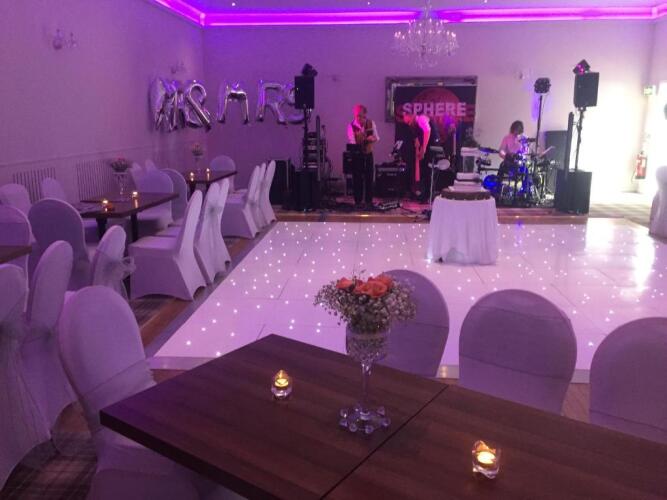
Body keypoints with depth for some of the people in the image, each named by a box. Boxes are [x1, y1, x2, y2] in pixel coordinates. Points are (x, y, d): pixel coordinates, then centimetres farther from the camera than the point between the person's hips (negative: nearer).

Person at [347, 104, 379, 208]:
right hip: (356, 154, -3)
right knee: (357, 178, 0)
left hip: (368, 153, 3)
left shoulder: (371, 123, -3)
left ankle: (369, 201, 15)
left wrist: (373, 138, -21)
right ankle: (358, 201, 10)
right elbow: (352, 142, -17)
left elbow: (377, 137, 2)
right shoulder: (351, 126, -13)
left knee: (369, 177, 4)